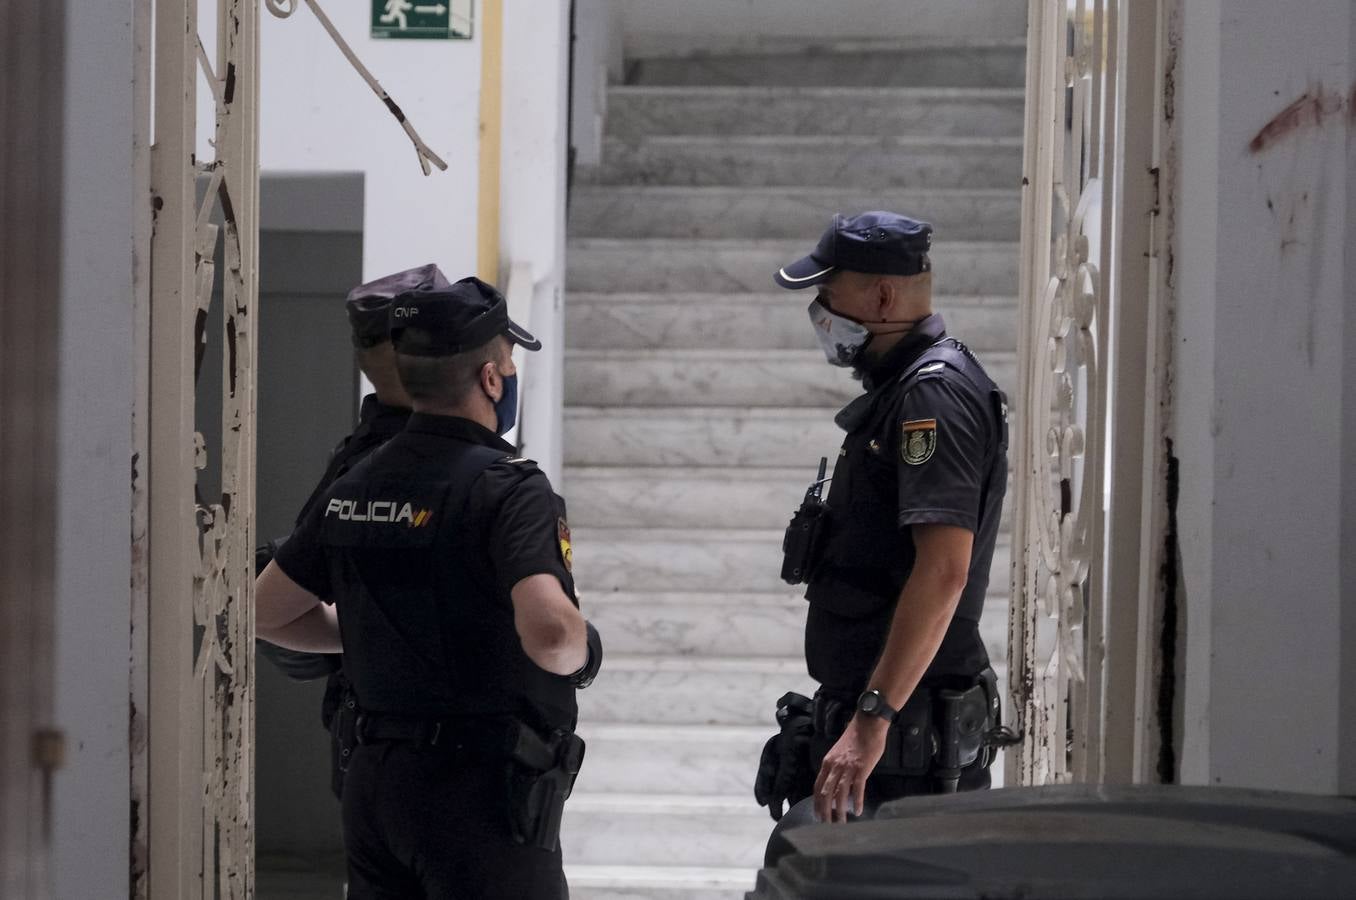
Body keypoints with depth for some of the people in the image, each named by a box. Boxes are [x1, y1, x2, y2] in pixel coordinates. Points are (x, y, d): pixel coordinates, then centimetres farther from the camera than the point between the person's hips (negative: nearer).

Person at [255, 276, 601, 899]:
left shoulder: (354, 491, 9)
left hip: (375, 782, 8)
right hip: (483, 792, -7)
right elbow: (548, 632, -30)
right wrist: (584, 651, -8)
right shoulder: (507, 490, -14)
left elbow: (266, 612, 18)